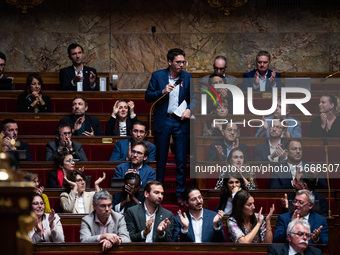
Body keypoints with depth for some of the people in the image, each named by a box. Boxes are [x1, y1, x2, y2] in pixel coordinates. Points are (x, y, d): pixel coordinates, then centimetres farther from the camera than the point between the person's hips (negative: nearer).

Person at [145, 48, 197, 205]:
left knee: (181, 161, -1)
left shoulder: (187, 77, 6)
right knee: (160, 160, 5)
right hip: (163, 121, -1)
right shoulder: (157, 76, 0)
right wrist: (162, 92, -16)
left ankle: (179, 195, 6)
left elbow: (193, 97, 13)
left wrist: (189, 109, -7)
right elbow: (148, 97, 0)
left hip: (181, 122, 1)